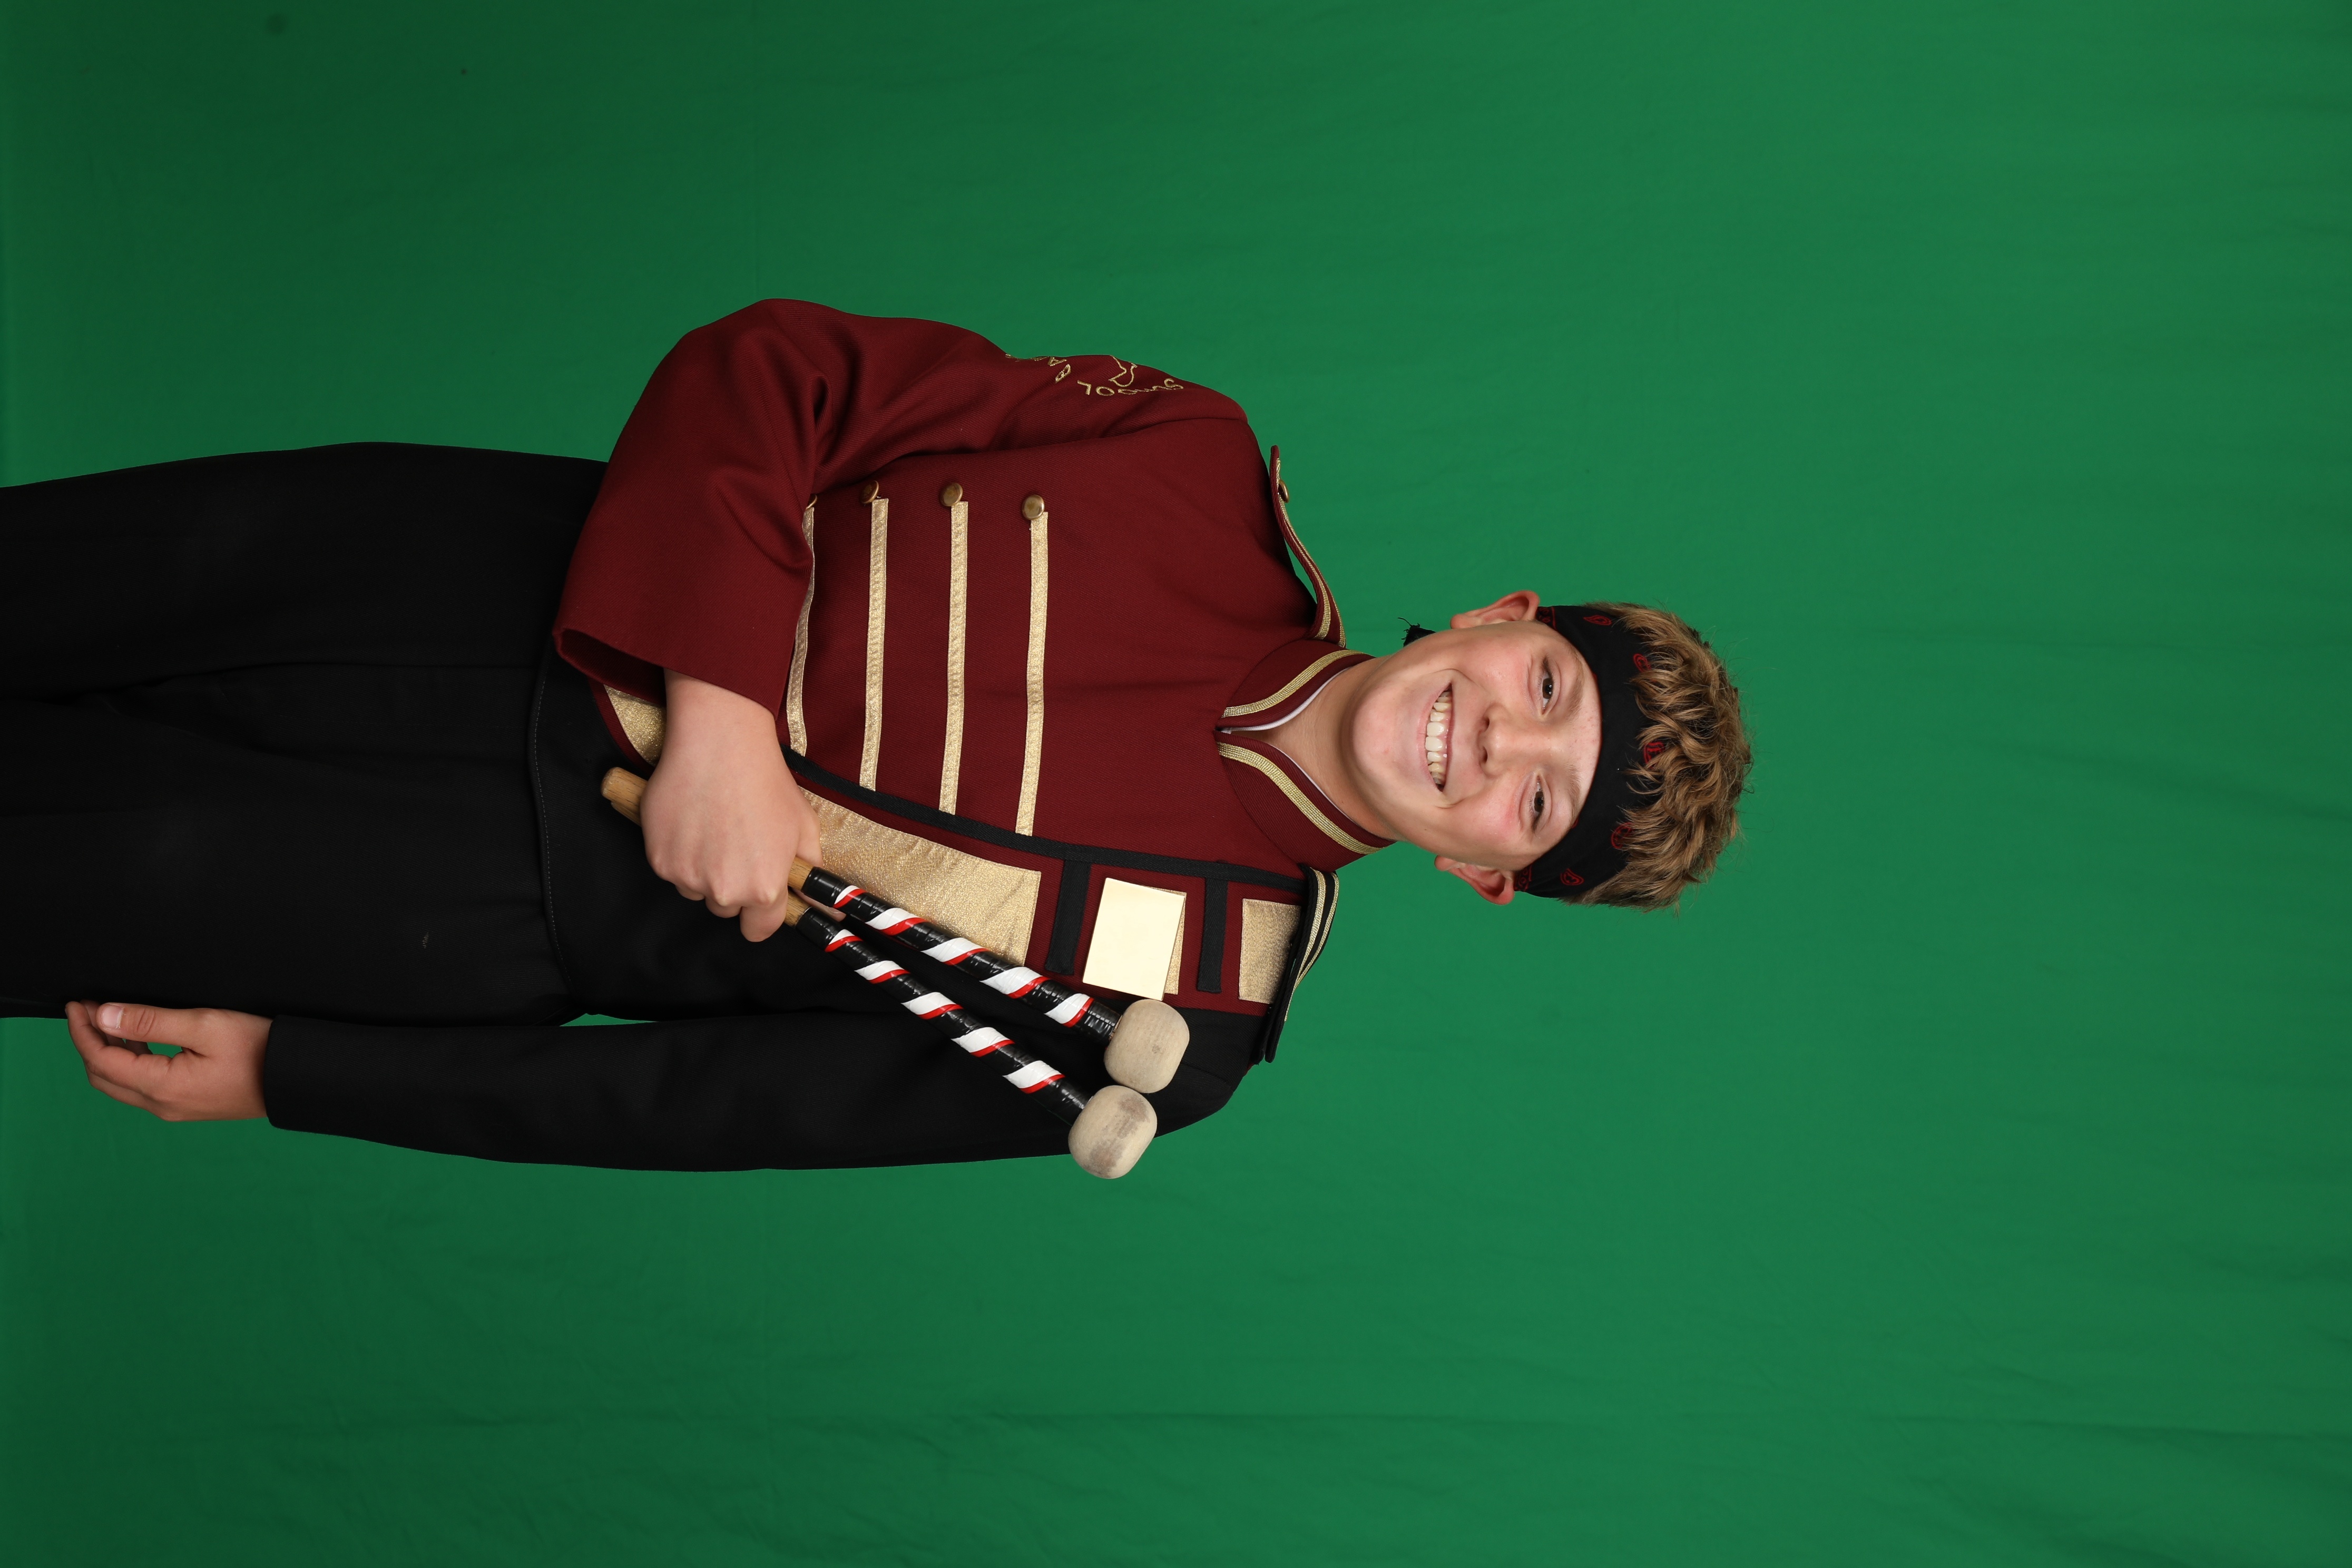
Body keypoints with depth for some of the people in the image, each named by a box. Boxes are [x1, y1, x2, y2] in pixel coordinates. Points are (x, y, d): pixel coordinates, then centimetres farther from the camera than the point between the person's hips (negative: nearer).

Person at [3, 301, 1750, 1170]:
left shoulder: (1175, 1022, -13)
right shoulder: (1211, 469, -9)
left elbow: (734, 1103, -14)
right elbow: (770, 371, -9)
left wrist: (279, 1073, -14)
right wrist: (720, 696, -25)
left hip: (538, 887, -2)